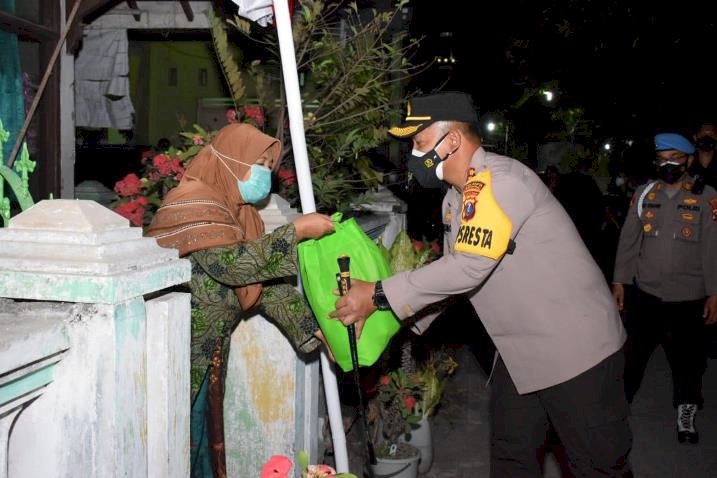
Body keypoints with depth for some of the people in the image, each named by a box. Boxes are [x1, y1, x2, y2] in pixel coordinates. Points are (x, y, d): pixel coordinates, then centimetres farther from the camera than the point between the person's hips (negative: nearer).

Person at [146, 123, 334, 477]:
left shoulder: (236, 208, 8)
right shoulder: (193, 204, -18)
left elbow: (264, 280, 5)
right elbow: (234, 264, -33)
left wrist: (315, 329, -3)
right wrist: (297, 231, -27)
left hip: (206, 353, 8)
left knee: (200, 440, 17)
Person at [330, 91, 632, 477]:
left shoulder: (498, 180, -22)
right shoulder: (456, 198, 8)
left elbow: (469, 267, -29)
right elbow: (454, 269, 12)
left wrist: (378, 295, -23)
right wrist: (400, 321, 2)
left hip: (575, 346, -9)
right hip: (521, 351, 9)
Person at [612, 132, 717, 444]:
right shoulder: (644, 194, 3)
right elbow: (628, 240, 6)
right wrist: (619, 281, 3)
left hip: (688, 298, -2)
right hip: (647, 293, 2)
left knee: (688, 359, 9)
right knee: (634, 352, 10)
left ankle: (686, 416, 27)